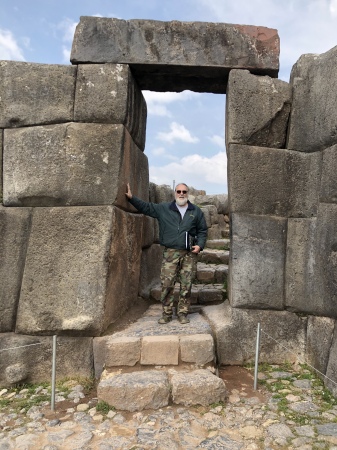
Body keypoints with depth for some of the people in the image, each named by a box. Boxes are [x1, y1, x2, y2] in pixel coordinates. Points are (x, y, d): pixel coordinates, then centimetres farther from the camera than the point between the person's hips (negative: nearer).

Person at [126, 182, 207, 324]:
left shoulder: (196, 211, 12)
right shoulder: (163, 208, 10)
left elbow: (202, 230, 15)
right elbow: (146, 207, 10)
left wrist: (200, 245, 0)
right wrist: (131, 198, 1)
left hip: (189, 254, 1)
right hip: (170, 253, 0)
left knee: (186, 285, 3)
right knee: (167, 284, -3)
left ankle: (183, 313, 16)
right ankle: (167, 313, 11)